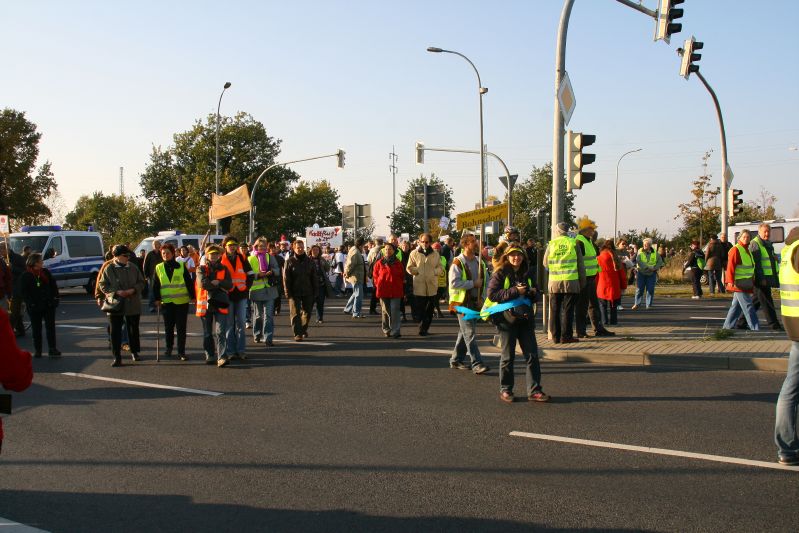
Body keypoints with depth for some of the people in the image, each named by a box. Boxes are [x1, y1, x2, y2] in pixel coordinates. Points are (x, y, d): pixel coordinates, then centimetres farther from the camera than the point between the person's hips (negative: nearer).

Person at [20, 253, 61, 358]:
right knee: (36, 329, 6)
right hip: (35, 307, -3)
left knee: (50, 327, 3)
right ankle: (37, 350, 15)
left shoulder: (46, 272, 6)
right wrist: (30, 304, -15)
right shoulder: (26, 276, -6)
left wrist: (55, 298, 0)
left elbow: (53, 285, 9)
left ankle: (52, 349, 6)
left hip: (49, 305, 3)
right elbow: (24, 292, -7)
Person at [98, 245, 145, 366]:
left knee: (133, 330, 13)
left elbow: (141, 282, 8)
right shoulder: (109, 269, -3)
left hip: (133, 305, 2)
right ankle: (117, 357, 2)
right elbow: (103, 285, -2)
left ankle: (135, 352, 29)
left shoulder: (133, 268, 4)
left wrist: (133, 290, -11)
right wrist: (116, 292, -15)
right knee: (115, 331, -2)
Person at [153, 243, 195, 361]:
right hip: (166, 302, 2)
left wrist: (192, 297, -1)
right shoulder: (158, 268, 6)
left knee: (181, 328, 0)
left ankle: (181, 351, 6)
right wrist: (157, 299, 2)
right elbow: (156, 285, 10)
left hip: (182, 302, -2)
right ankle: (169, 347, 29)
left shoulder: (182, 266, 0)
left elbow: (189, 282, 2)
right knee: (168, 327, 9)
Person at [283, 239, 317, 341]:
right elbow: (286, 278, -4)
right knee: (295, 313, -3)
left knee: (307, 312, 10)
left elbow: (313, 278, 8)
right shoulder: (289, 261, -2)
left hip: (308, 292, 3)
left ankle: (303, 329, 31)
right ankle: (297, 333, 1)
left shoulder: (309, 261, 6)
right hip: (294, 292, -3)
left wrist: (315, 291, 3)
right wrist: (288, 293, -9)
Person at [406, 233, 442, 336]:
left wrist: (434, 272, -8)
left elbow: (439, 267, 11)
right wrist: (418, 271, -10)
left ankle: (425, 328, 17)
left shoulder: (435, 254, 9)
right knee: (420, 309, -5)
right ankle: (423, 328, -2)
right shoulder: (414, 253, 3)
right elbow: (409, 268, 4)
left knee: (430, 309, 7)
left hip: (432, 285, 3)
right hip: (419, 285, -3)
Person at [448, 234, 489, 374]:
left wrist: (483, 297, 5)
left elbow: (486, 281, 19)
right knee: (470, 334, -10)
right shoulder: (458, 263, -11)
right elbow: (454, 283, -21)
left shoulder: (480, 262, 11)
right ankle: (477, 364, -12)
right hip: (463, 303, -7)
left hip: (476, 302, 7)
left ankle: (456, 360, 24)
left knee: (464, 332, 13)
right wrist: (473, 283, -17)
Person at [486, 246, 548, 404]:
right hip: (506, 318, -5)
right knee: (508, 356, 4)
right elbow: (492, 294, -14)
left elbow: (533, 293, 23)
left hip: (525, 318, 5)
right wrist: (514, 291, -19)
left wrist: (532, 293, -2)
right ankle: (505, 390, 15)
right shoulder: (500, 273, -5)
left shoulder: (528, 273, 11)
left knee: (532, 355, 1)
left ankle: (534, 390, 6)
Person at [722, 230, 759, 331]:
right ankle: (755, 327, -9)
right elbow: (730, 267, -18)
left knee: (736, 306, 13)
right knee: (748, 306, -10)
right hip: (739, 284, -9)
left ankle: (728, 326, 19)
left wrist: (753, 282, 27)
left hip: (746, 285, 9)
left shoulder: (747, 250, 18)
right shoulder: (735, 250, -11)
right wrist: (730, 281, -25)